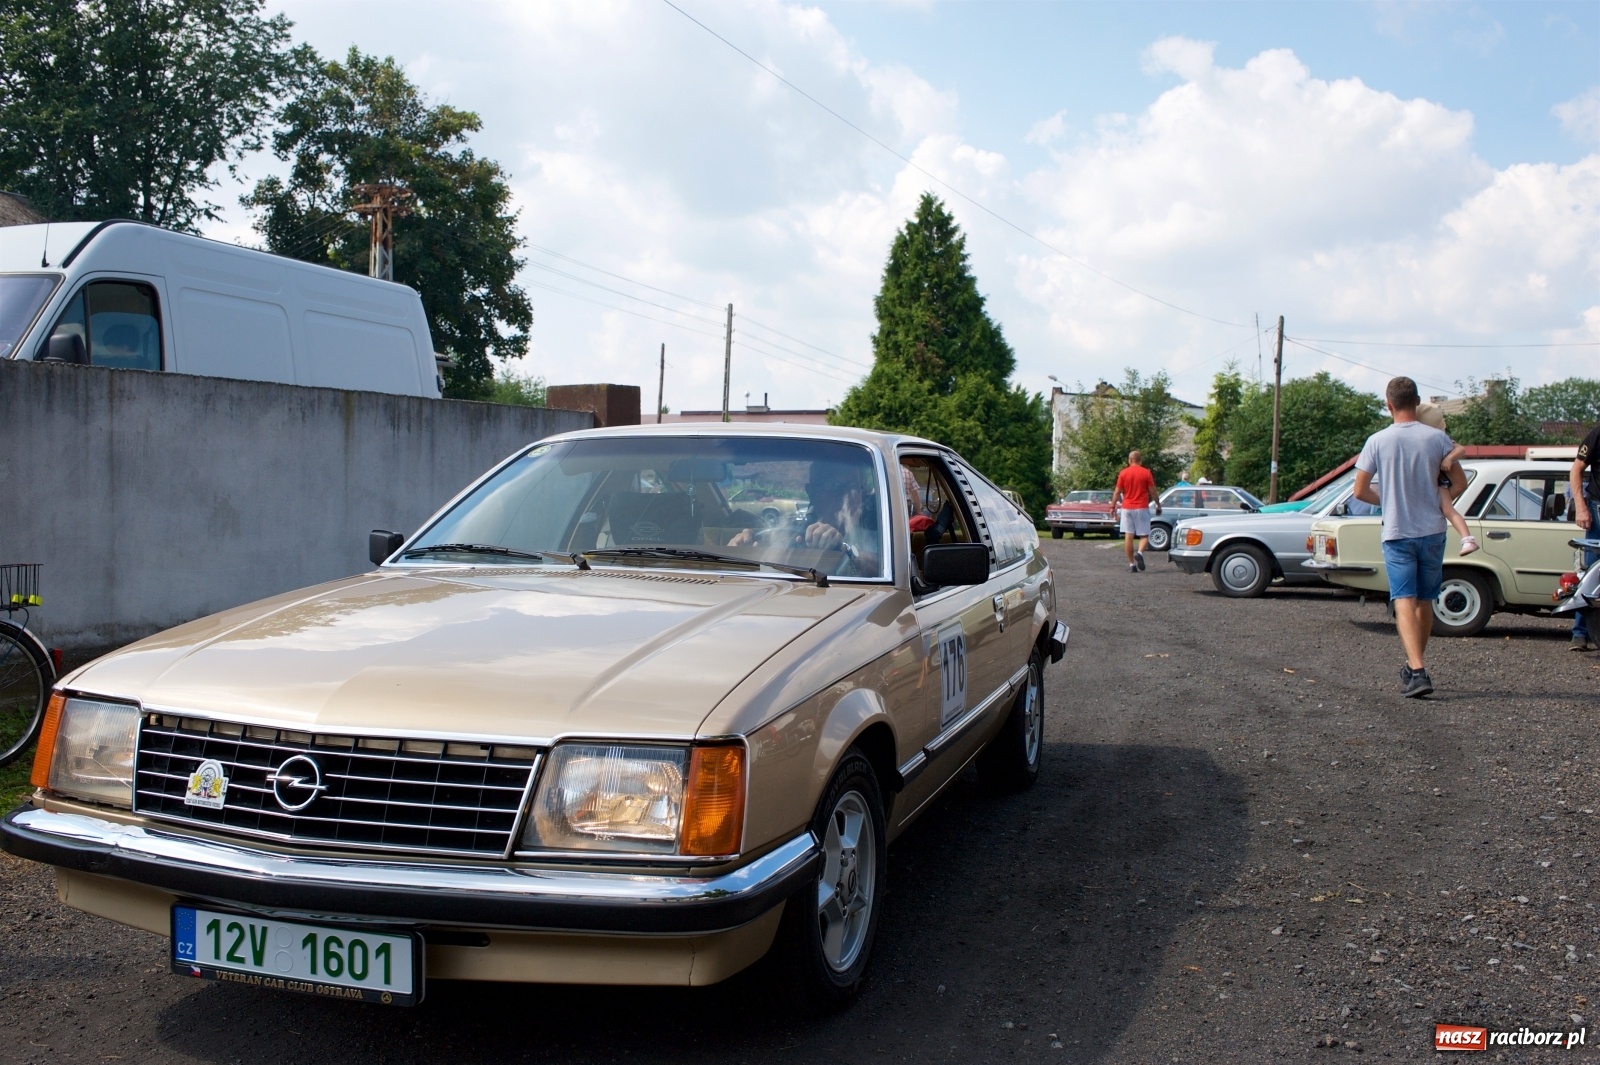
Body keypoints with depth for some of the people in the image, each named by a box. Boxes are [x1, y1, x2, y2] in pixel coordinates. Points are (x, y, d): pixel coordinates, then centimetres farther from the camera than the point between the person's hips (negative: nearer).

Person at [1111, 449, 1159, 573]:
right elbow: (1153, 491, 0)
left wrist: (1113, 506, 12)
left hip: (1127, 508, 1)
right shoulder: (1146, 473, -3)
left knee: (1128, 536, 4)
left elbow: (1117, 492, 3)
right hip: (1142, 508, -1)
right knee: (1144, 535, 5)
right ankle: (1140, 553, -24)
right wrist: (1158, 505, 13)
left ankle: (1132, 564, 2)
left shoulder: (1123, 473, 1)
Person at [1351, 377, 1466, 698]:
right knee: (1425, 601, 15)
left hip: (1397, 533, -2)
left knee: (1405, 602, -7)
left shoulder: (1377, 441, -7)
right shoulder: (1437, 438, -3)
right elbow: (1460, 481, 2)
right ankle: (1415, 665, 27)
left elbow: (1360, 491, -4)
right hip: (1432, 530, 2)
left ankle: (1417, 671, -22)